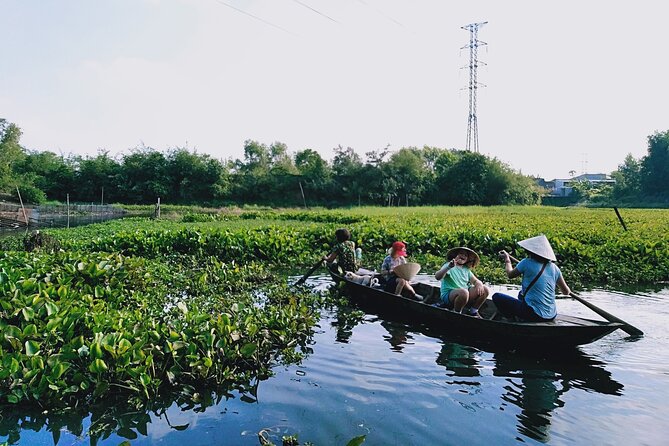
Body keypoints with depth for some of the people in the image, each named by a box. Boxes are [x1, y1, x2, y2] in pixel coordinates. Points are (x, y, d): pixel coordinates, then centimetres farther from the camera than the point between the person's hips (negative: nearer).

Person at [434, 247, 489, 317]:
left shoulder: (466, 269, 19)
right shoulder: (448, 265, -1)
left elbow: (475, 280, 12)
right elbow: (437, 277, -17)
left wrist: (479, 284, -13)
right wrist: (448, 267, -34)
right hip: (448, 295, -6)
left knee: (485, 290, -8)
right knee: (463, 292, -38)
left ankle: (472, 312, 6)